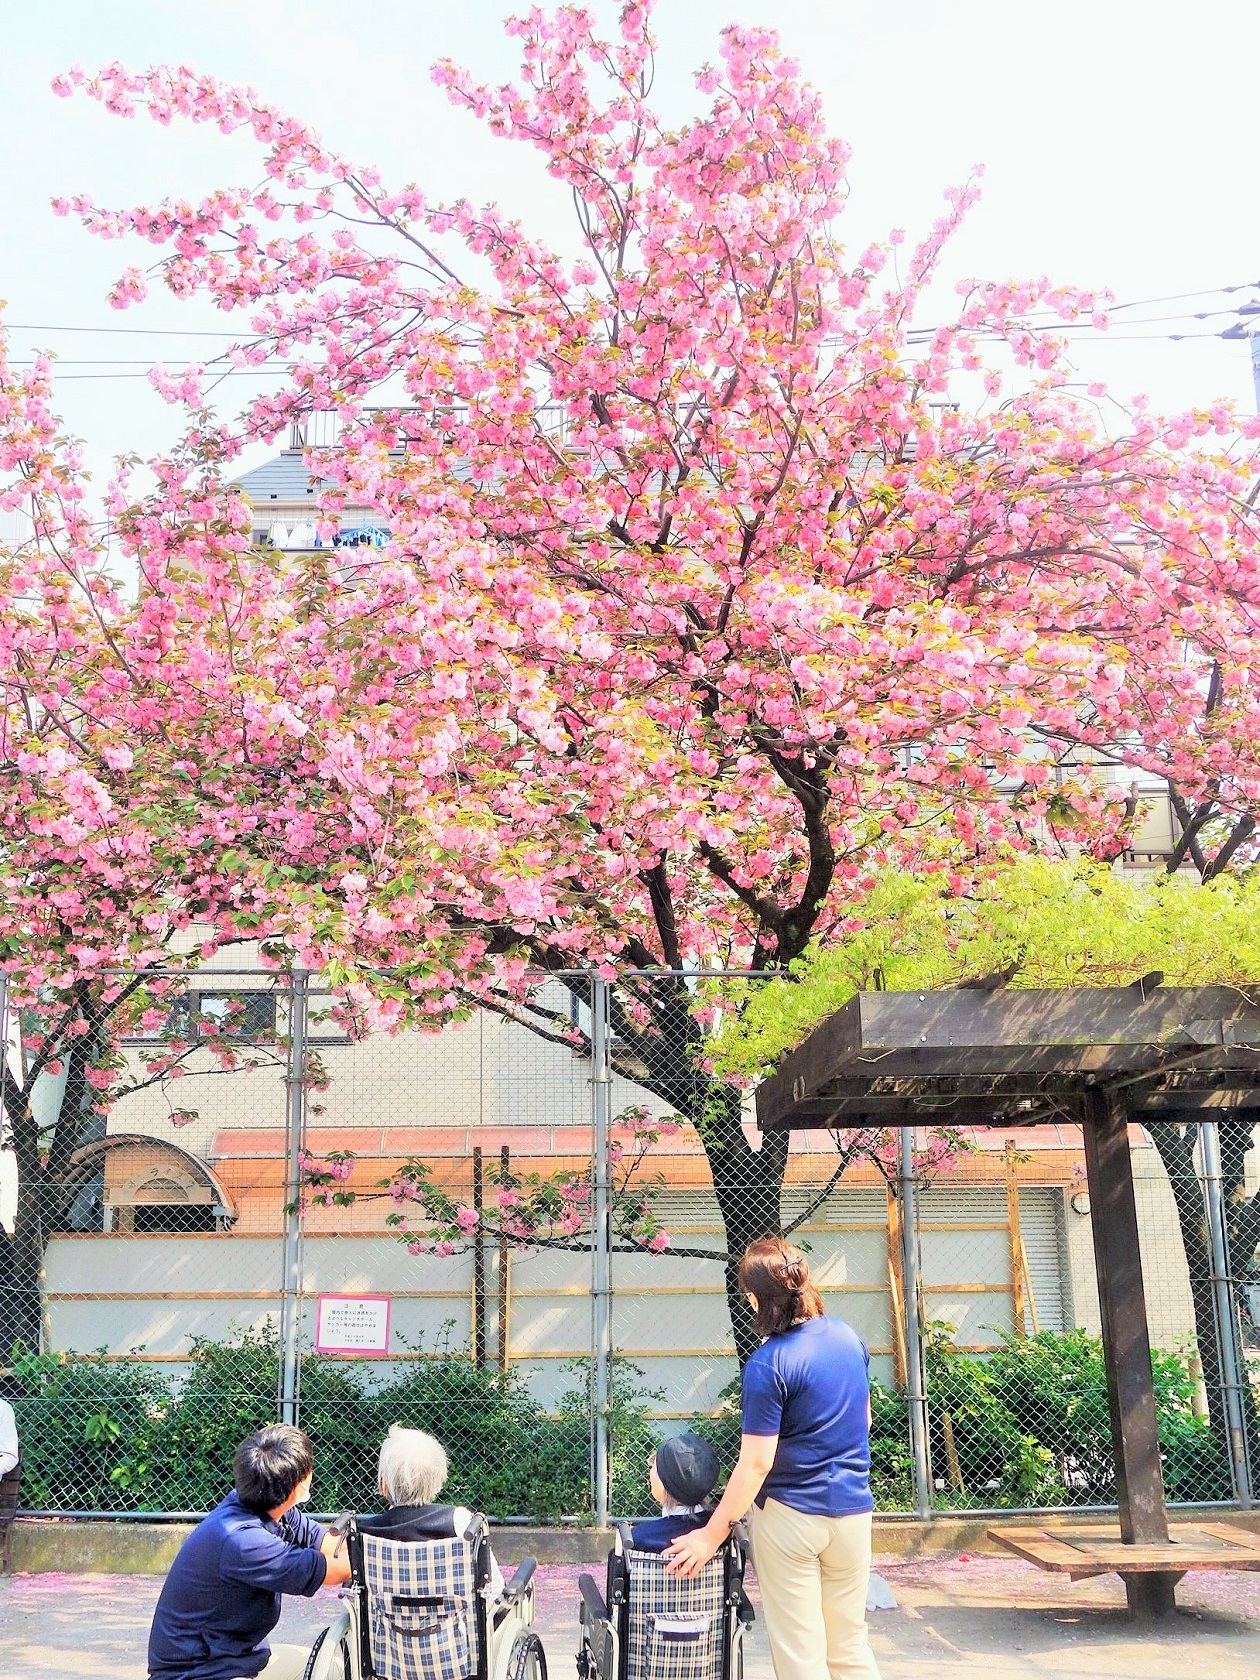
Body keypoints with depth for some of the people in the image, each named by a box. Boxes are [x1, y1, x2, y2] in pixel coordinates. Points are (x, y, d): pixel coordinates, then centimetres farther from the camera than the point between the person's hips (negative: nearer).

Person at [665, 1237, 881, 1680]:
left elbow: (756, 1463, -19)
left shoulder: (767, 1366, -19)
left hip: (790, 1515, -6)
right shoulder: (849, 1338, 0)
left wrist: (712, 1534, -13)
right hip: (853, 1510, 6)